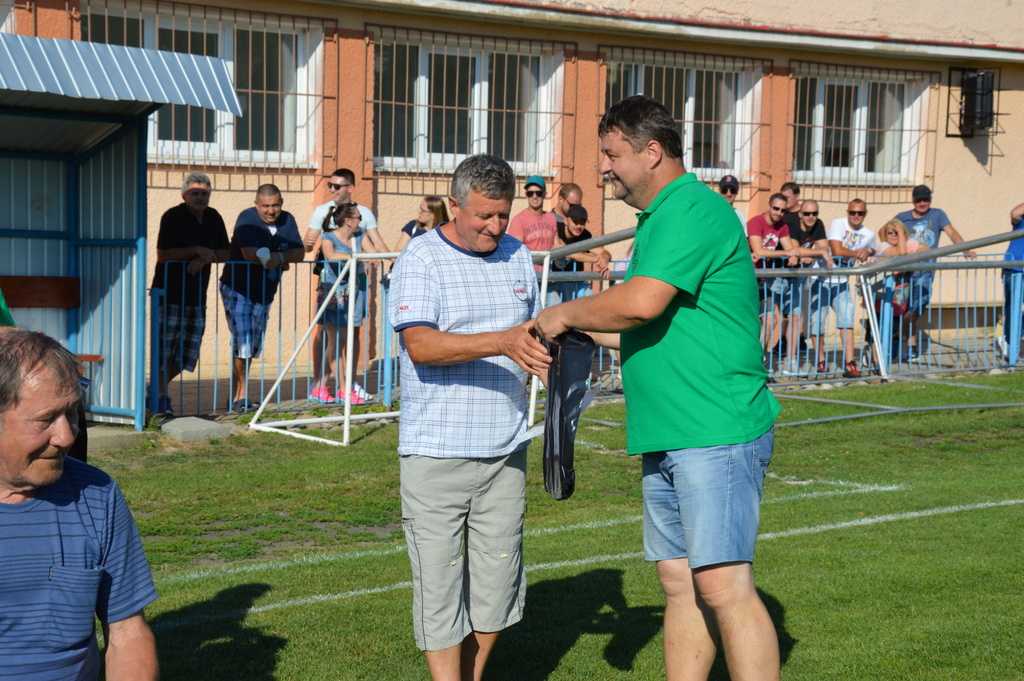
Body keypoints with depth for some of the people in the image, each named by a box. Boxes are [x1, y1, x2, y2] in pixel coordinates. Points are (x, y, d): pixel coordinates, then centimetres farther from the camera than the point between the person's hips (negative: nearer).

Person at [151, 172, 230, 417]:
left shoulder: (213, 218, 9)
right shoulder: (173, 217, -10)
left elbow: (225, 253, 9)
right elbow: (163, 254, -17)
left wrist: (204, 259, -10)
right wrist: (197, 250, -16)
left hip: (197, 294, 6)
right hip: (169, 293, -6)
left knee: (189, 351, 7)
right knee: (165, 348, -3)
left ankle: (158, 387, 25)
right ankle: (161, 396, 9)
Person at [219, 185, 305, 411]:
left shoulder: (287, 220, 2)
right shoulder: (247, 219, -16)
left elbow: (299, 252, -2)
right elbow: (251, 254, -28)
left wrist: (279, 257, -22)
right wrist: (282, 257, -18)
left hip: (264, 293, 6)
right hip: (238, 290, -6)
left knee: (253, 347, 10)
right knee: (242, 344, -11)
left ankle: (237, 396, 20)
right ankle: (241, 393, 4)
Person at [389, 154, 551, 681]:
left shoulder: (517, 255, 12)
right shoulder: (421, 259, -7)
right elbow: (420, 345, -22)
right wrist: (502, 342, -32)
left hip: (504, 450, 5)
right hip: (436, 454, -5)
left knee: (497, 579, 10)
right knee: (440, 583, -2)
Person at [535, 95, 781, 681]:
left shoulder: (694, 210, -12)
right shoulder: (661, 218, 21)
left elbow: (641, 303, -24)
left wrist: (564, 315, -8)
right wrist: (584, 330, 20)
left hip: (717, 434, -10)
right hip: (668, 437, 10)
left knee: (723, 585, -12)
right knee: (679, 583, 12)